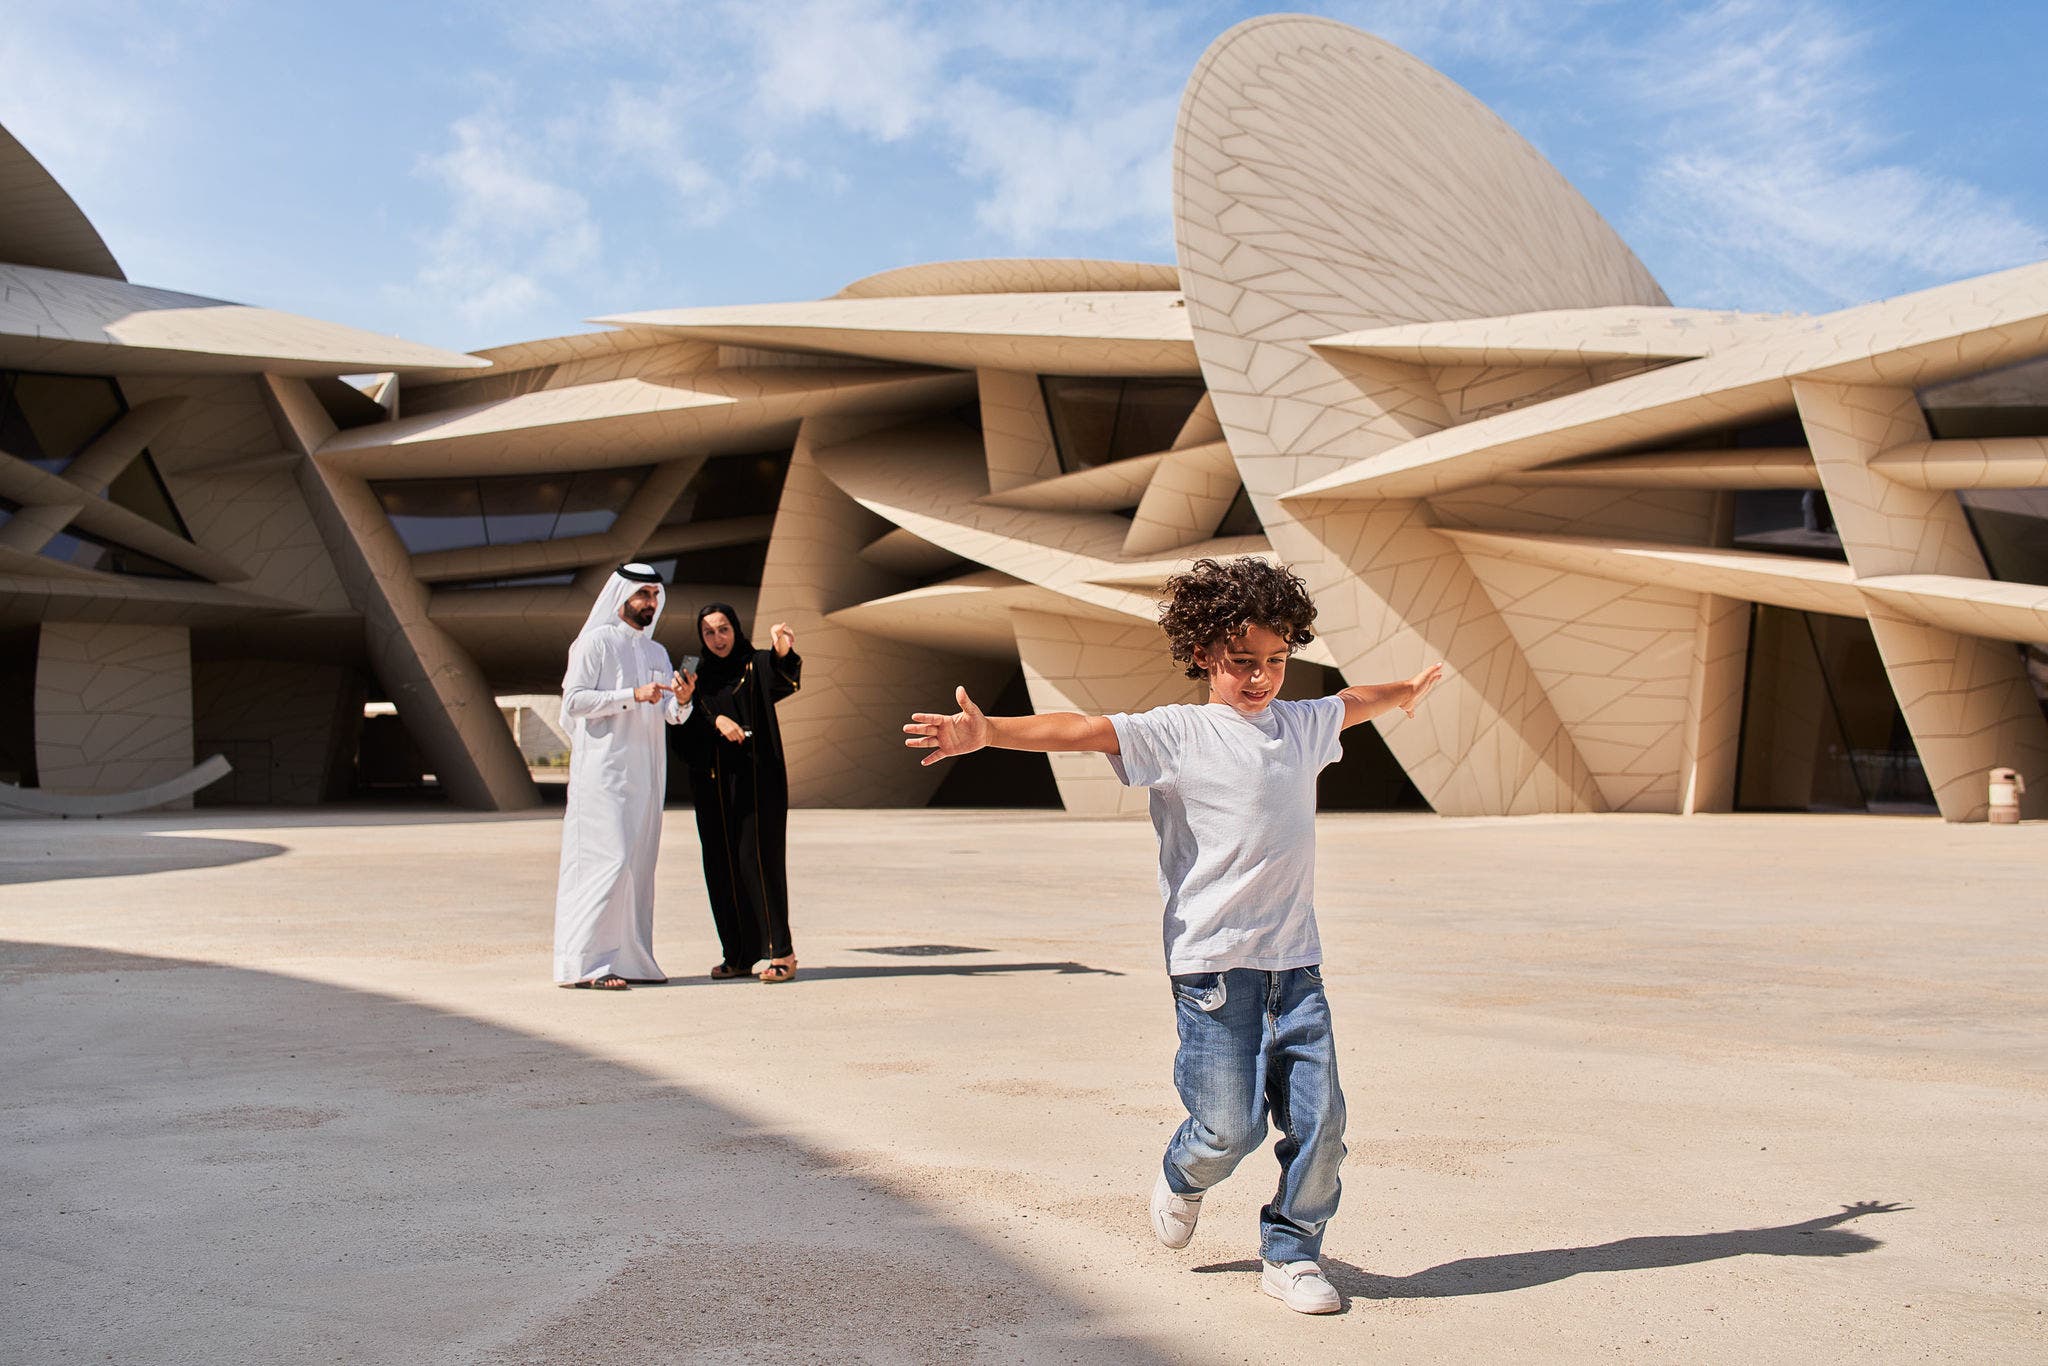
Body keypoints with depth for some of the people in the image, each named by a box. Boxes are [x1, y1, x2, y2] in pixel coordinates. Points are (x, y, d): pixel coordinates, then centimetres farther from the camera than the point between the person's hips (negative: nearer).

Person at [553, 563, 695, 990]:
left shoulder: (657, 653, 18)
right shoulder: (595, 642, -1)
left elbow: (670, 715, 9)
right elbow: (574, 699, -10)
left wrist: (681, 700, -14)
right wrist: (633, 695, -17)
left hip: (646, 771, 7)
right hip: (603, 767, -7)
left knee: (640, 864, 6)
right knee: (609, 859, -13)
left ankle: (631, 958, 11)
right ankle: (584, 962, -10)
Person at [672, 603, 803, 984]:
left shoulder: (757, 665, -1)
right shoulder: (699, 677, 13)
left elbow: (785, 681, -25)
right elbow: (684, 730, 3)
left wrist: (784, 651, -45)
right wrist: (716, 720, -16)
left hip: (756, 780, -5)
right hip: (713, 782, 5)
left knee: (757, 859, -12)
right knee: (722, 866, 4)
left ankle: (781, 952, -8)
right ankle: (739, 955, 11)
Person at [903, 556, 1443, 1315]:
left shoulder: (1303, 725, 13)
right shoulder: (1177, 734, -5)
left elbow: (1357, 702, 34)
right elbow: (1083, 730, -19)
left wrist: (1410, 690, 54)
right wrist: (987, 732, -32)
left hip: (1295, 965, 5)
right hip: (1213, 965, -5)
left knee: (1319, 1119, 3)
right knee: (1228, 1128, -4)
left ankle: (1290, 1255, 24)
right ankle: (1183, 1178, 32)